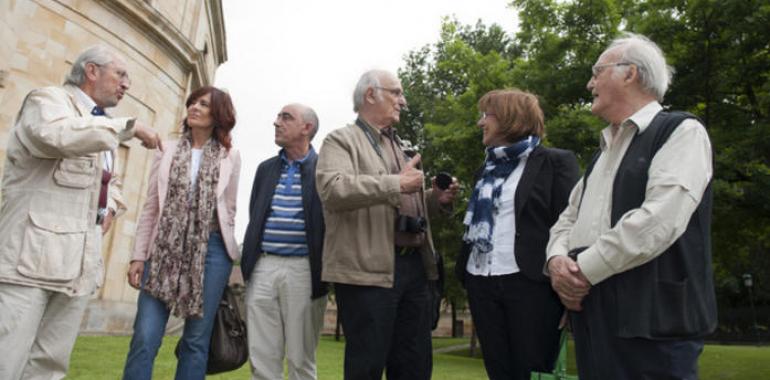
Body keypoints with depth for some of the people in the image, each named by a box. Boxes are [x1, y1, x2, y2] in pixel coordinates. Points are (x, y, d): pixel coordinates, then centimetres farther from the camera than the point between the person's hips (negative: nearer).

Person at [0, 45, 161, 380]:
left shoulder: (106, 131, 23)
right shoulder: (48, 99, 1)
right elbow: (57, 135, -25)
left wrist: (111, 210, 17)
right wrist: (129, 126, -16)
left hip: (80, 260, 7)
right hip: (33, 254, -7)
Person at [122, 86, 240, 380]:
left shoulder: (230, 156, 6)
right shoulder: (168, 152, 10)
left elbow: (228, 210, 8)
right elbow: (150, 208, 8)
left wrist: (222, 249, 7)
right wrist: (138, 255, 1)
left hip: (211, 250, -1)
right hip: (166, 248, 1)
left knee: (196, 340, 5)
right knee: (145, 338, -5)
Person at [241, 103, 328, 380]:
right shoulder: (266, 168, 16)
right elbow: (254, 218, 19)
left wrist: (324, 273, -6)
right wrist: (248, 262, 12)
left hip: (303, 270, -4)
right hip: (263, 267, 5)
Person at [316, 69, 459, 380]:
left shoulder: (397, 145, 23)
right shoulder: (342, 140, -1)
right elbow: (332, 189, -21)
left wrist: (435, 199, 7)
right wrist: (397, 183, -21)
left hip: (414, 265, 8)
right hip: (369, 269, -7)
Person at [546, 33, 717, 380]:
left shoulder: (681, 131, -5)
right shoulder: (605, 151, 20)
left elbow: (659, 221, -20)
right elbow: (568, 220, 16)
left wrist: (584, 270, -14)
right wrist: (557, 260, -5)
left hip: (653, 325, -7)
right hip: (592, 319, 7)